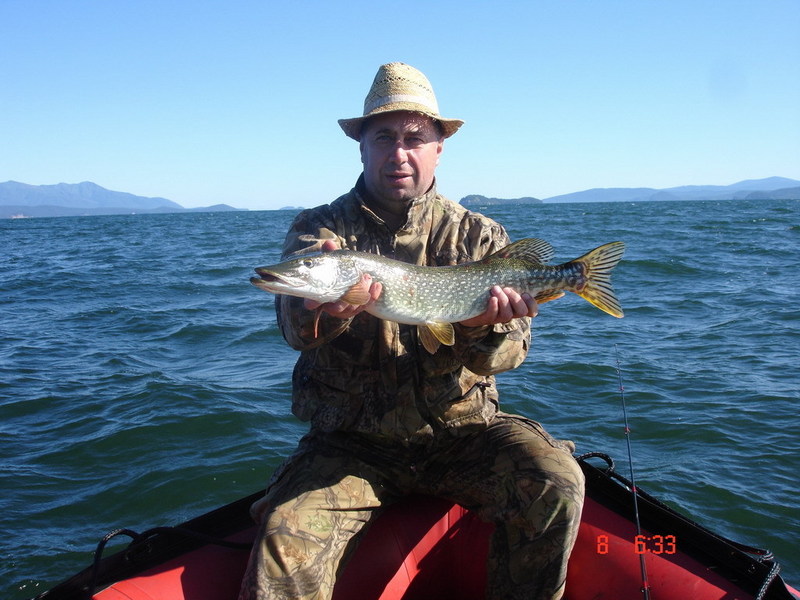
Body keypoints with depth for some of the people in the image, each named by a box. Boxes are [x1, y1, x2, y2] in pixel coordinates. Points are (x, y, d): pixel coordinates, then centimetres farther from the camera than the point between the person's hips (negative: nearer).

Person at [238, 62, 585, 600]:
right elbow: (296, 324, -18)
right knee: (287, 538, -25)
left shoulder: (479, 235, 4)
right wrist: (324, 307, -42)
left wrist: (486, 325, -29)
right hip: (351, 443, 0)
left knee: (556, 484, -22)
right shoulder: (320, 228, 2)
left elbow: (510, 350, -5)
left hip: (462, 430, 1)